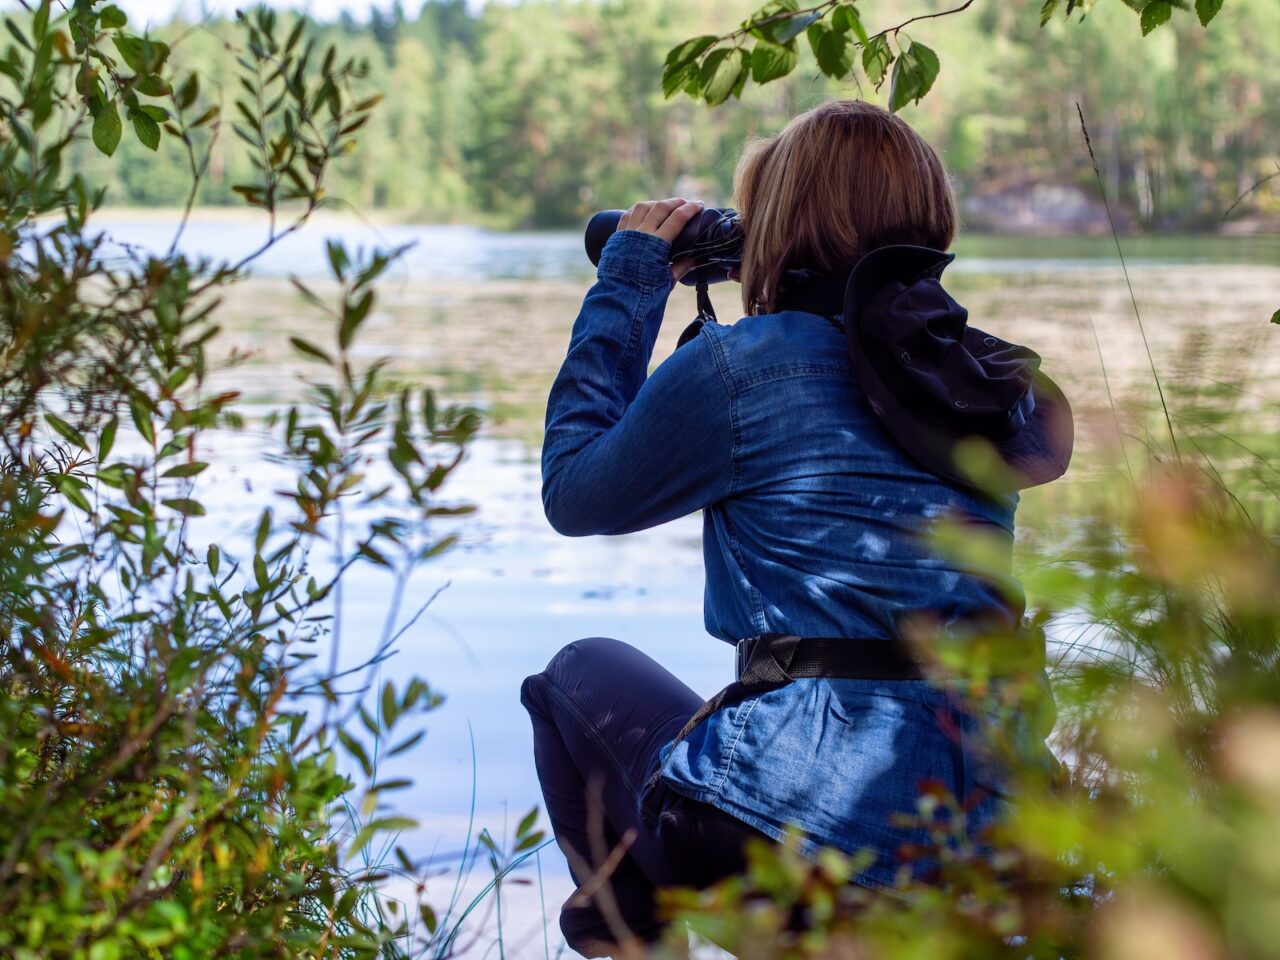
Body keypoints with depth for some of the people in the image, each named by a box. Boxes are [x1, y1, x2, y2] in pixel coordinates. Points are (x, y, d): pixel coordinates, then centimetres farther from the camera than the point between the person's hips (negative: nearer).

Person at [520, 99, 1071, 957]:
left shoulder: (739, 364, -9)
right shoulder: (990, 379, 9)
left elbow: (574, 492, 6)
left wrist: (626, 287, 13)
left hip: (793, 841, -6)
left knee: (581, 674, 21)